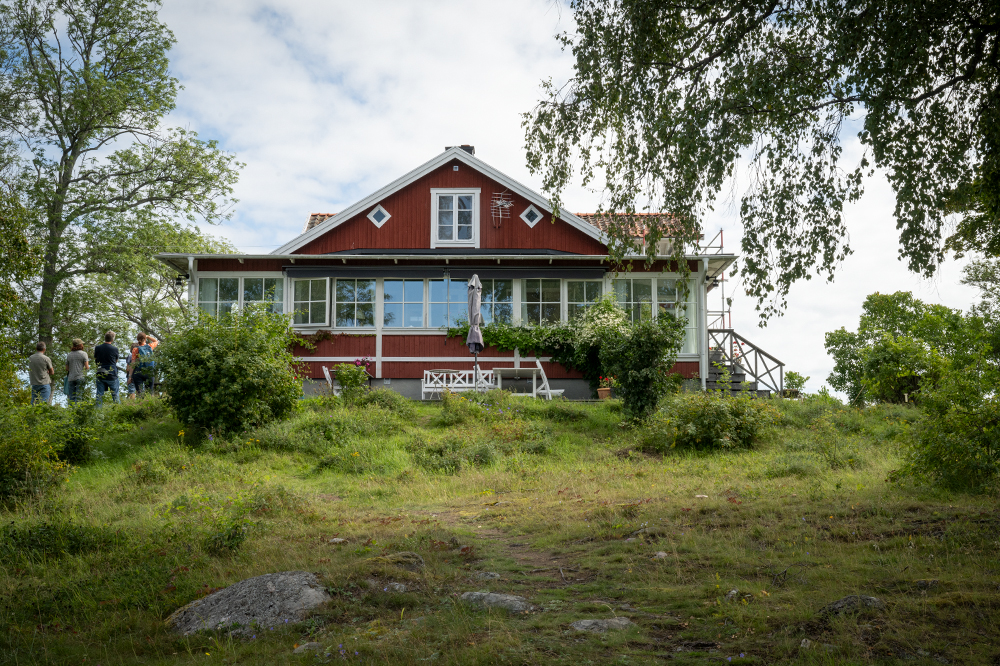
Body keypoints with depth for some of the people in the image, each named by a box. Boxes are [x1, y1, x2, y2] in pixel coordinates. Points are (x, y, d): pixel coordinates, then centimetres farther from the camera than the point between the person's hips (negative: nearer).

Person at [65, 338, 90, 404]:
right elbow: (87, 367, -7)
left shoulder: (69, 355, 11)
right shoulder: (83, 354, -2)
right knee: (79, 397, -7)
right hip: (80, 378, -4)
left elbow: (67, 369, 13)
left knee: (71, 398, 4)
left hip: (71, 378, 4)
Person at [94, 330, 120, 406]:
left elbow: (95, 360, 11)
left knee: (99, 394, 7)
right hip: (112, 374, -2)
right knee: (115, 394, 7)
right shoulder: (115, 349, -10)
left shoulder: (97, 348, -2)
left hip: (100, 375, 2)